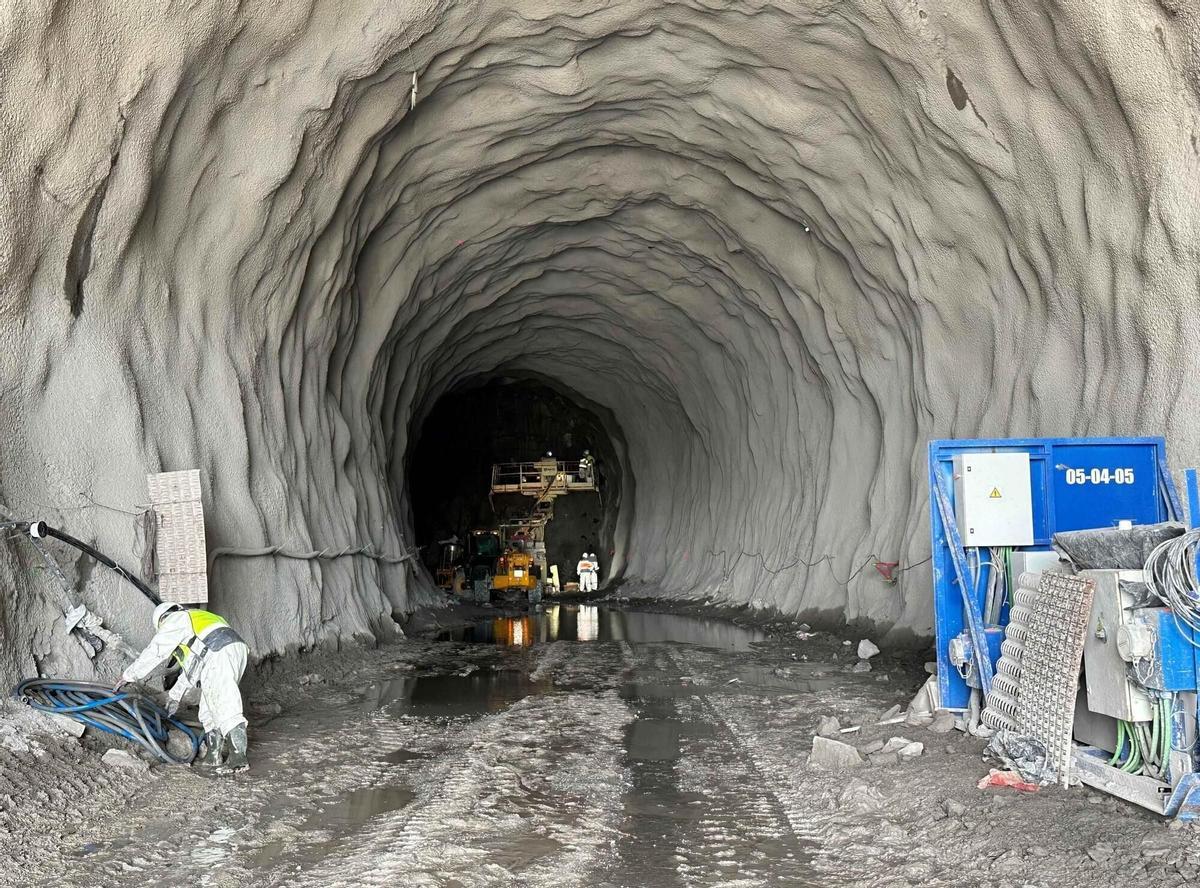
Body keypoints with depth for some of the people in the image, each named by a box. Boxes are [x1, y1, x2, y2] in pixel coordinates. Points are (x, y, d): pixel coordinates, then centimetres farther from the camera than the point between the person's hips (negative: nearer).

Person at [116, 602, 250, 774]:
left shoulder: (174, 621, 13)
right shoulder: (197, 619, 38)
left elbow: (153, 653, 11)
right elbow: (192, 667, 40)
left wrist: (129, 676, 22)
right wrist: (176, 694, 44)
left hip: (219, 655, -9)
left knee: (225, 707, -13)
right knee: (209, 708, 16)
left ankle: (238, 757, -20)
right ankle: (213, 755, 18)